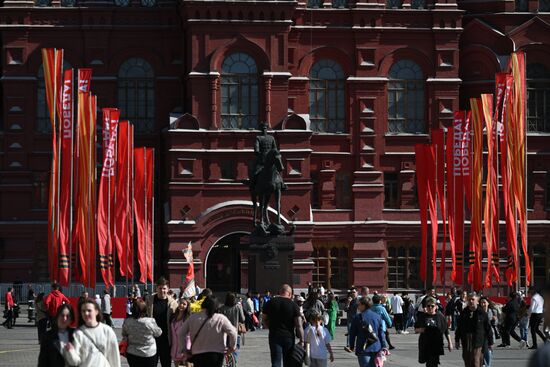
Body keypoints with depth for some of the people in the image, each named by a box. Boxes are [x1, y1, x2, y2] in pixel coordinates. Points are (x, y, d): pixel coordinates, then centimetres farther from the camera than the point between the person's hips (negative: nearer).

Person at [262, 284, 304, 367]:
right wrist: (302, 340, -3)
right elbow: (299, 325, -8)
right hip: (289, 337, 0)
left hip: (274, 336, 0)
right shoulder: (293, 305, -5)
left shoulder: (270, 302, 0)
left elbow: (264, 318, 9)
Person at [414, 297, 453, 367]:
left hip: (436, 345, -3)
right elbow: (415, 329, 11)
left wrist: (449, 342, 4)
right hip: (425, 344, 3)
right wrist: (419, 330, -12)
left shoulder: (440, 316, 0)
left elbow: (446, 331, 5)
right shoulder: (422, 316, 4)